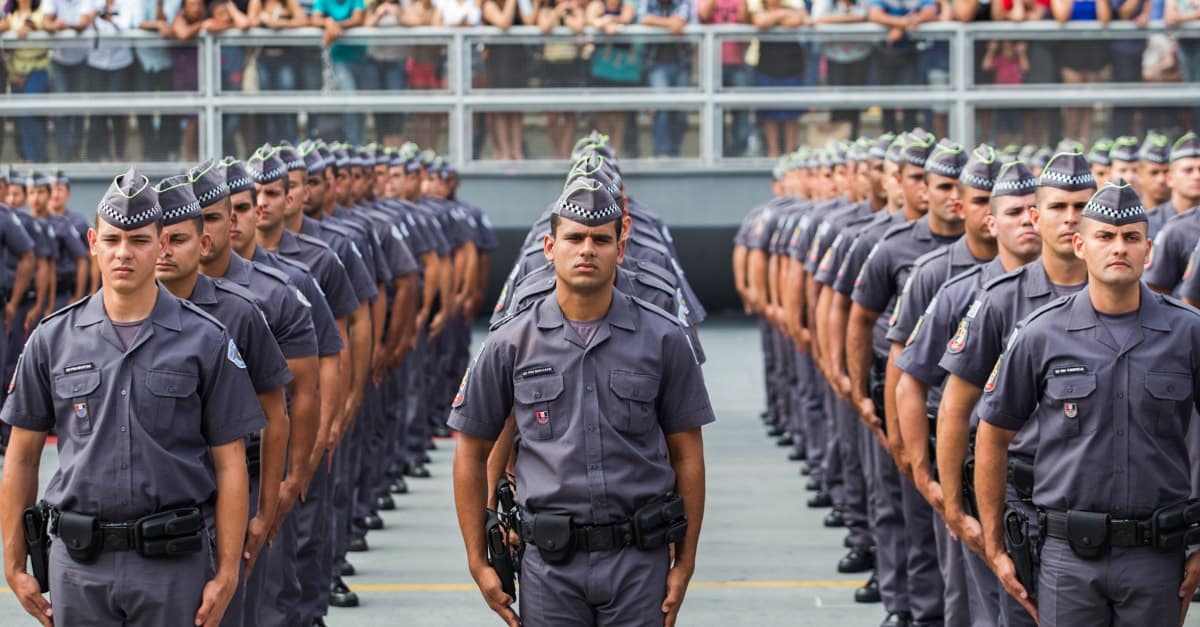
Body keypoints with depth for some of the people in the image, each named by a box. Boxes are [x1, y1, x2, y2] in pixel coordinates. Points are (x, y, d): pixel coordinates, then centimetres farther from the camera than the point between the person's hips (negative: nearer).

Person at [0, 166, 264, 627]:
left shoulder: (205, 341, 0)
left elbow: (229, 464, 0)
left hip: (174, 560, -2)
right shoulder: (52, 340, 6)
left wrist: (227, 573, -5)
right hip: (79, 563, 2)